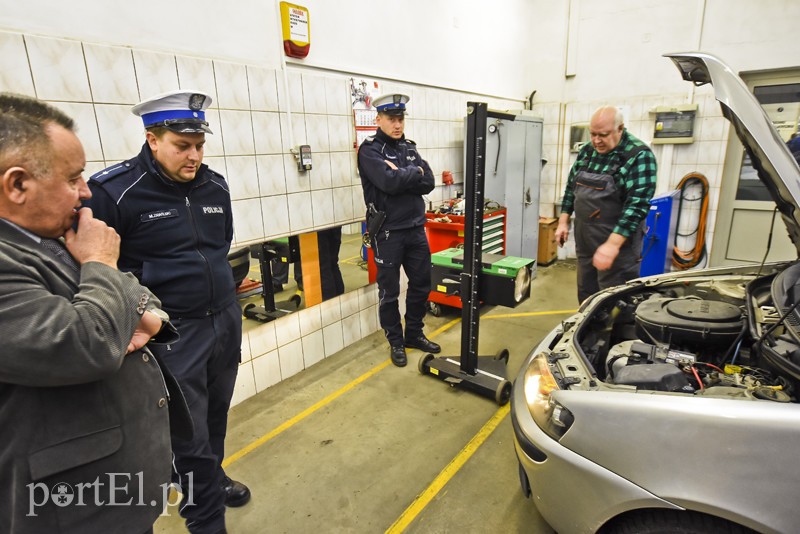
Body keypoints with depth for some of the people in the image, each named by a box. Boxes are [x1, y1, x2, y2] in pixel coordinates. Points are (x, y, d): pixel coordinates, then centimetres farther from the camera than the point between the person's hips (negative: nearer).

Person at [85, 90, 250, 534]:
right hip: (174, 330, -5)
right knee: (190, 432, 2)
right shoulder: (113, 191, -13)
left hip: (226, 318, 6)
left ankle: (211, 477, 46)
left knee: (216, 414, 21)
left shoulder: (215, 186, 5)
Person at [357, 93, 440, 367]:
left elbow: (428, 183, 0)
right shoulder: (369, 149, -6)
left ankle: (414, 334, 33)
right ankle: (395, 342, 24)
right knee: (389, 292, 6)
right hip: (388, 232, -6)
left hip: (416, 228, 6)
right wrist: (414, 172, -7)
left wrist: (400, 176, -13)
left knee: (421, 284, 14)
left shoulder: (409, 147, 12)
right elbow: (389, 182, -23)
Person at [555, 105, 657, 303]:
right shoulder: (587, 151, 6)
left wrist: (612, 245, -28)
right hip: (585, 239, 6)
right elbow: (571, 187, 16)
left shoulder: (639, 156, -14)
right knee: (585, 295, 18)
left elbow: (637, 205, -22)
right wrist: (563, 222, 9)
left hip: (618, 241, -6)